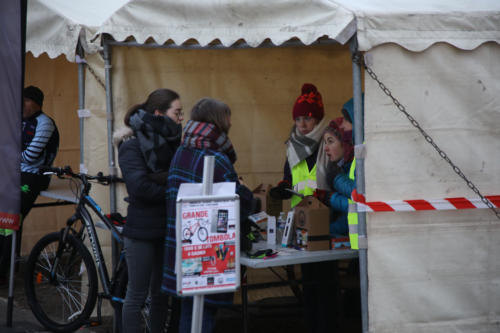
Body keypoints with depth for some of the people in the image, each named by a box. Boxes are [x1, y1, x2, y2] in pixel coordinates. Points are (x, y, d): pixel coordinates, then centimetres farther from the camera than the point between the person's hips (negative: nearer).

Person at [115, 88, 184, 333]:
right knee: (137, 295, -1)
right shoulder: (132, 145, -12)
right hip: (142, 229, -7)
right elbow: (140, 186, -23)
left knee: (161, 293, 12)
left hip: (166, 227, 7)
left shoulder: (170, 141, 10)